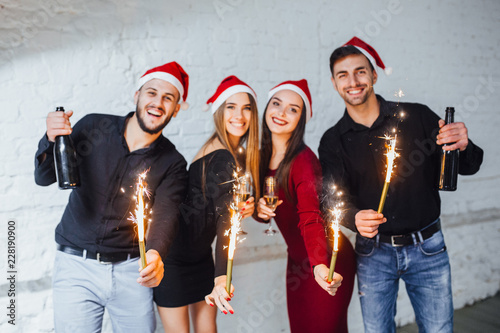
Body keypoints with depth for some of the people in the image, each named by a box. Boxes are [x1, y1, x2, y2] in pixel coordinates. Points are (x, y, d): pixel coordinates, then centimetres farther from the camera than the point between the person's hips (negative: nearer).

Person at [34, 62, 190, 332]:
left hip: (132, 269, 1)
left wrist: (156, 254, -37)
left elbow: (166, 215, -16)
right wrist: (51, 141, -17)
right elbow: (44, 177, 3)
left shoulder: (172, 163, -3)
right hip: (76, 264, 0)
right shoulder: (93, 127, -2)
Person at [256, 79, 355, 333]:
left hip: (324, 264, -7)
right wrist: (260, 211, -14)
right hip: (297, 261, 7)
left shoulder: (304, 160, -23)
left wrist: (320, 265, -48)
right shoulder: (264, 156, 0)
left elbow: (311, 218, -33)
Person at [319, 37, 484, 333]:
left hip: (427, 249, 0)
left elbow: (469, 167, 1)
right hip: (373, 252, 1)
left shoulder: (417, 117, -3)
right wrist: (355, 218, -30)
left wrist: (464, 147, -22)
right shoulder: (333, 141, 0)